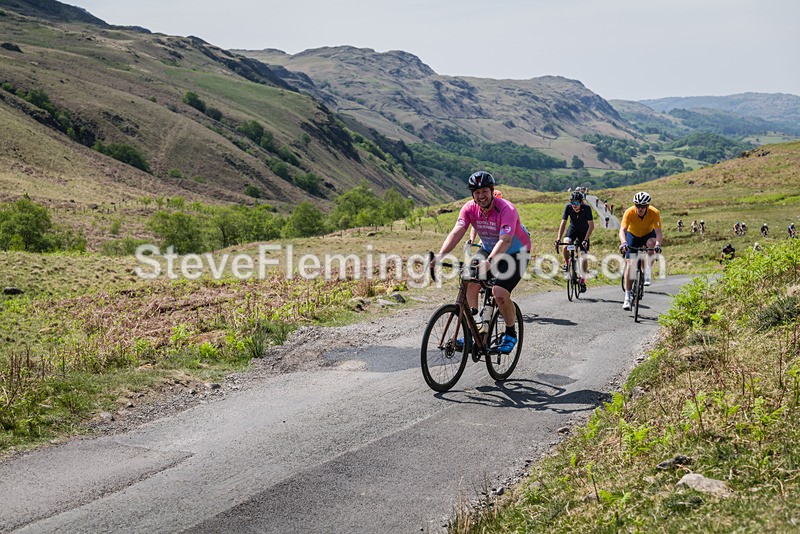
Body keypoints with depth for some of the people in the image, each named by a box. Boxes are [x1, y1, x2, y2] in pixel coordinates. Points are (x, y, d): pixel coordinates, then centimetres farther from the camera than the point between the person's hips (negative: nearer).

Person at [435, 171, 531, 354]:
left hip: (516, 253, -6)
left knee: (500, 292, -23)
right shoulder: (469, 208, -14)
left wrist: (489, 262, -57)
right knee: (470, 285, -12)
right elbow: (456, 232, -25)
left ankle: (511, 334, 1)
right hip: (488, 249, 6)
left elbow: (505, 241, -41)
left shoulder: (506, 209, -29)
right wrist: (440, 254, -42)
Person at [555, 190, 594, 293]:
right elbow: (563, 223, -25)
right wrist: (558, 238, -35)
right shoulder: (568, 207, -25)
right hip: (573, 229, 1)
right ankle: (566, 263, 1)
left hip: (584, 231, -1)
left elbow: (591, 225, -30)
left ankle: (583, 281, 4)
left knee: (583, 255, -6)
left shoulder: (586, 208, -30)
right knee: (566, 245, -28)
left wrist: (585, 239, -39)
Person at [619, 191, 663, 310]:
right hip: (632, 235, 0)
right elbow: (622, 230, -38)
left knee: (651, 243, -36)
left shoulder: (654, 213, -28)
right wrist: (623, 243, -58)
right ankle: (627, 298, -8)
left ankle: (647, 273, -20)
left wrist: (658, 244, -54)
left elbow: (658, 232, -35)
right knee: (629, 263, -12)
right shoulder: (629, 212, -30)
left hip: (648, 234, 0)